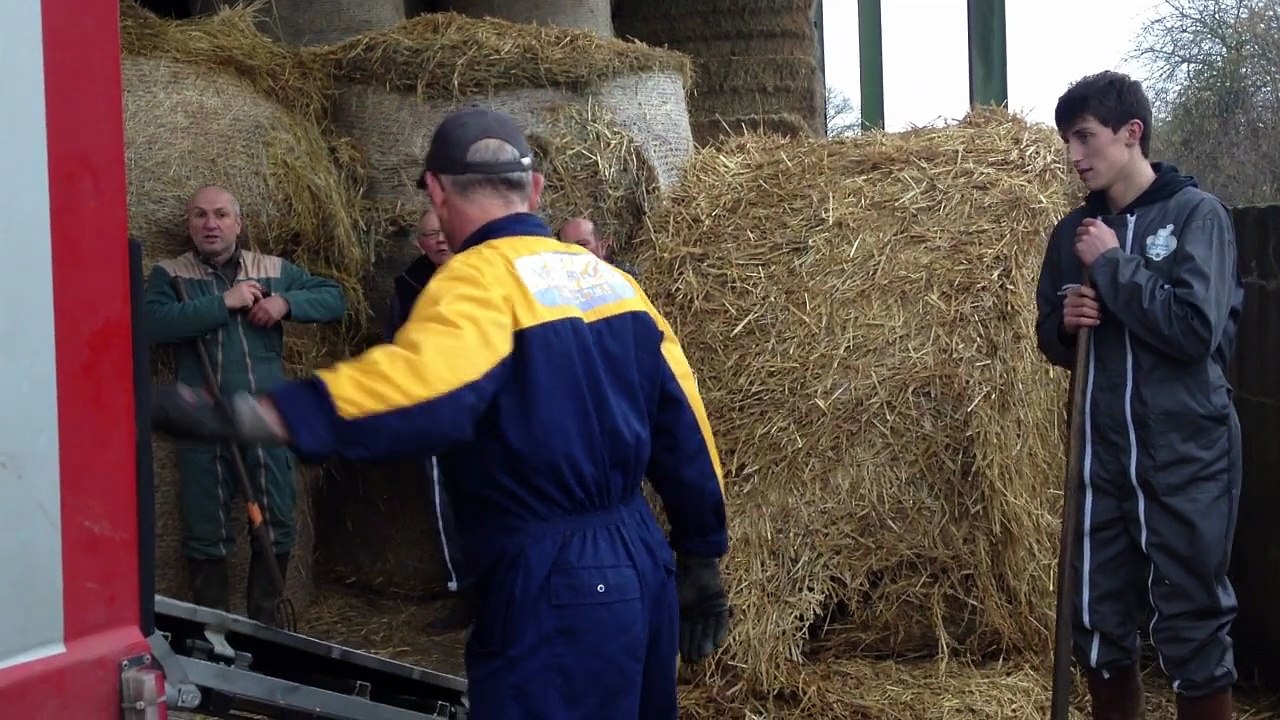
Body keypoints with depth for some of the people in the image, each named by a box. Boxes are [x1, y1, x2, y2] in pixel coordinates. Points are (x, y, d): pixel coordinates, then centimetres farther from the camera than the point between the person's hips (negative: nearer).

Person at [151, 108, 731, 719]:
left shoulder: (480, 279, -13)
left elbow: (420, 385, -34)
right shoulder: (611, 278, 10)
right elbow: (683, 429, 11)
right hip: (644, 565, 8)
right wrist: (701, 559, 19)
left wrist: (246, 417, -41)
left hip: (553, 584, -8)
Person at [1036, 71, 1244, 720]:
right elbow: (1054, 342, 16)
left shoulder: (1196, 214, -6)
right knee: (1099, 629, 12)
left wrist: (1112, 263, -14)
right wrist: (1065, 325, -6)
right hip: (1103, 459, 5)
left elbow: (1196, 328, -19)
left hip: (1186, 459, -5)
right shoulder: (1074, 232, 9)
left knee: (1192, 631, 2)